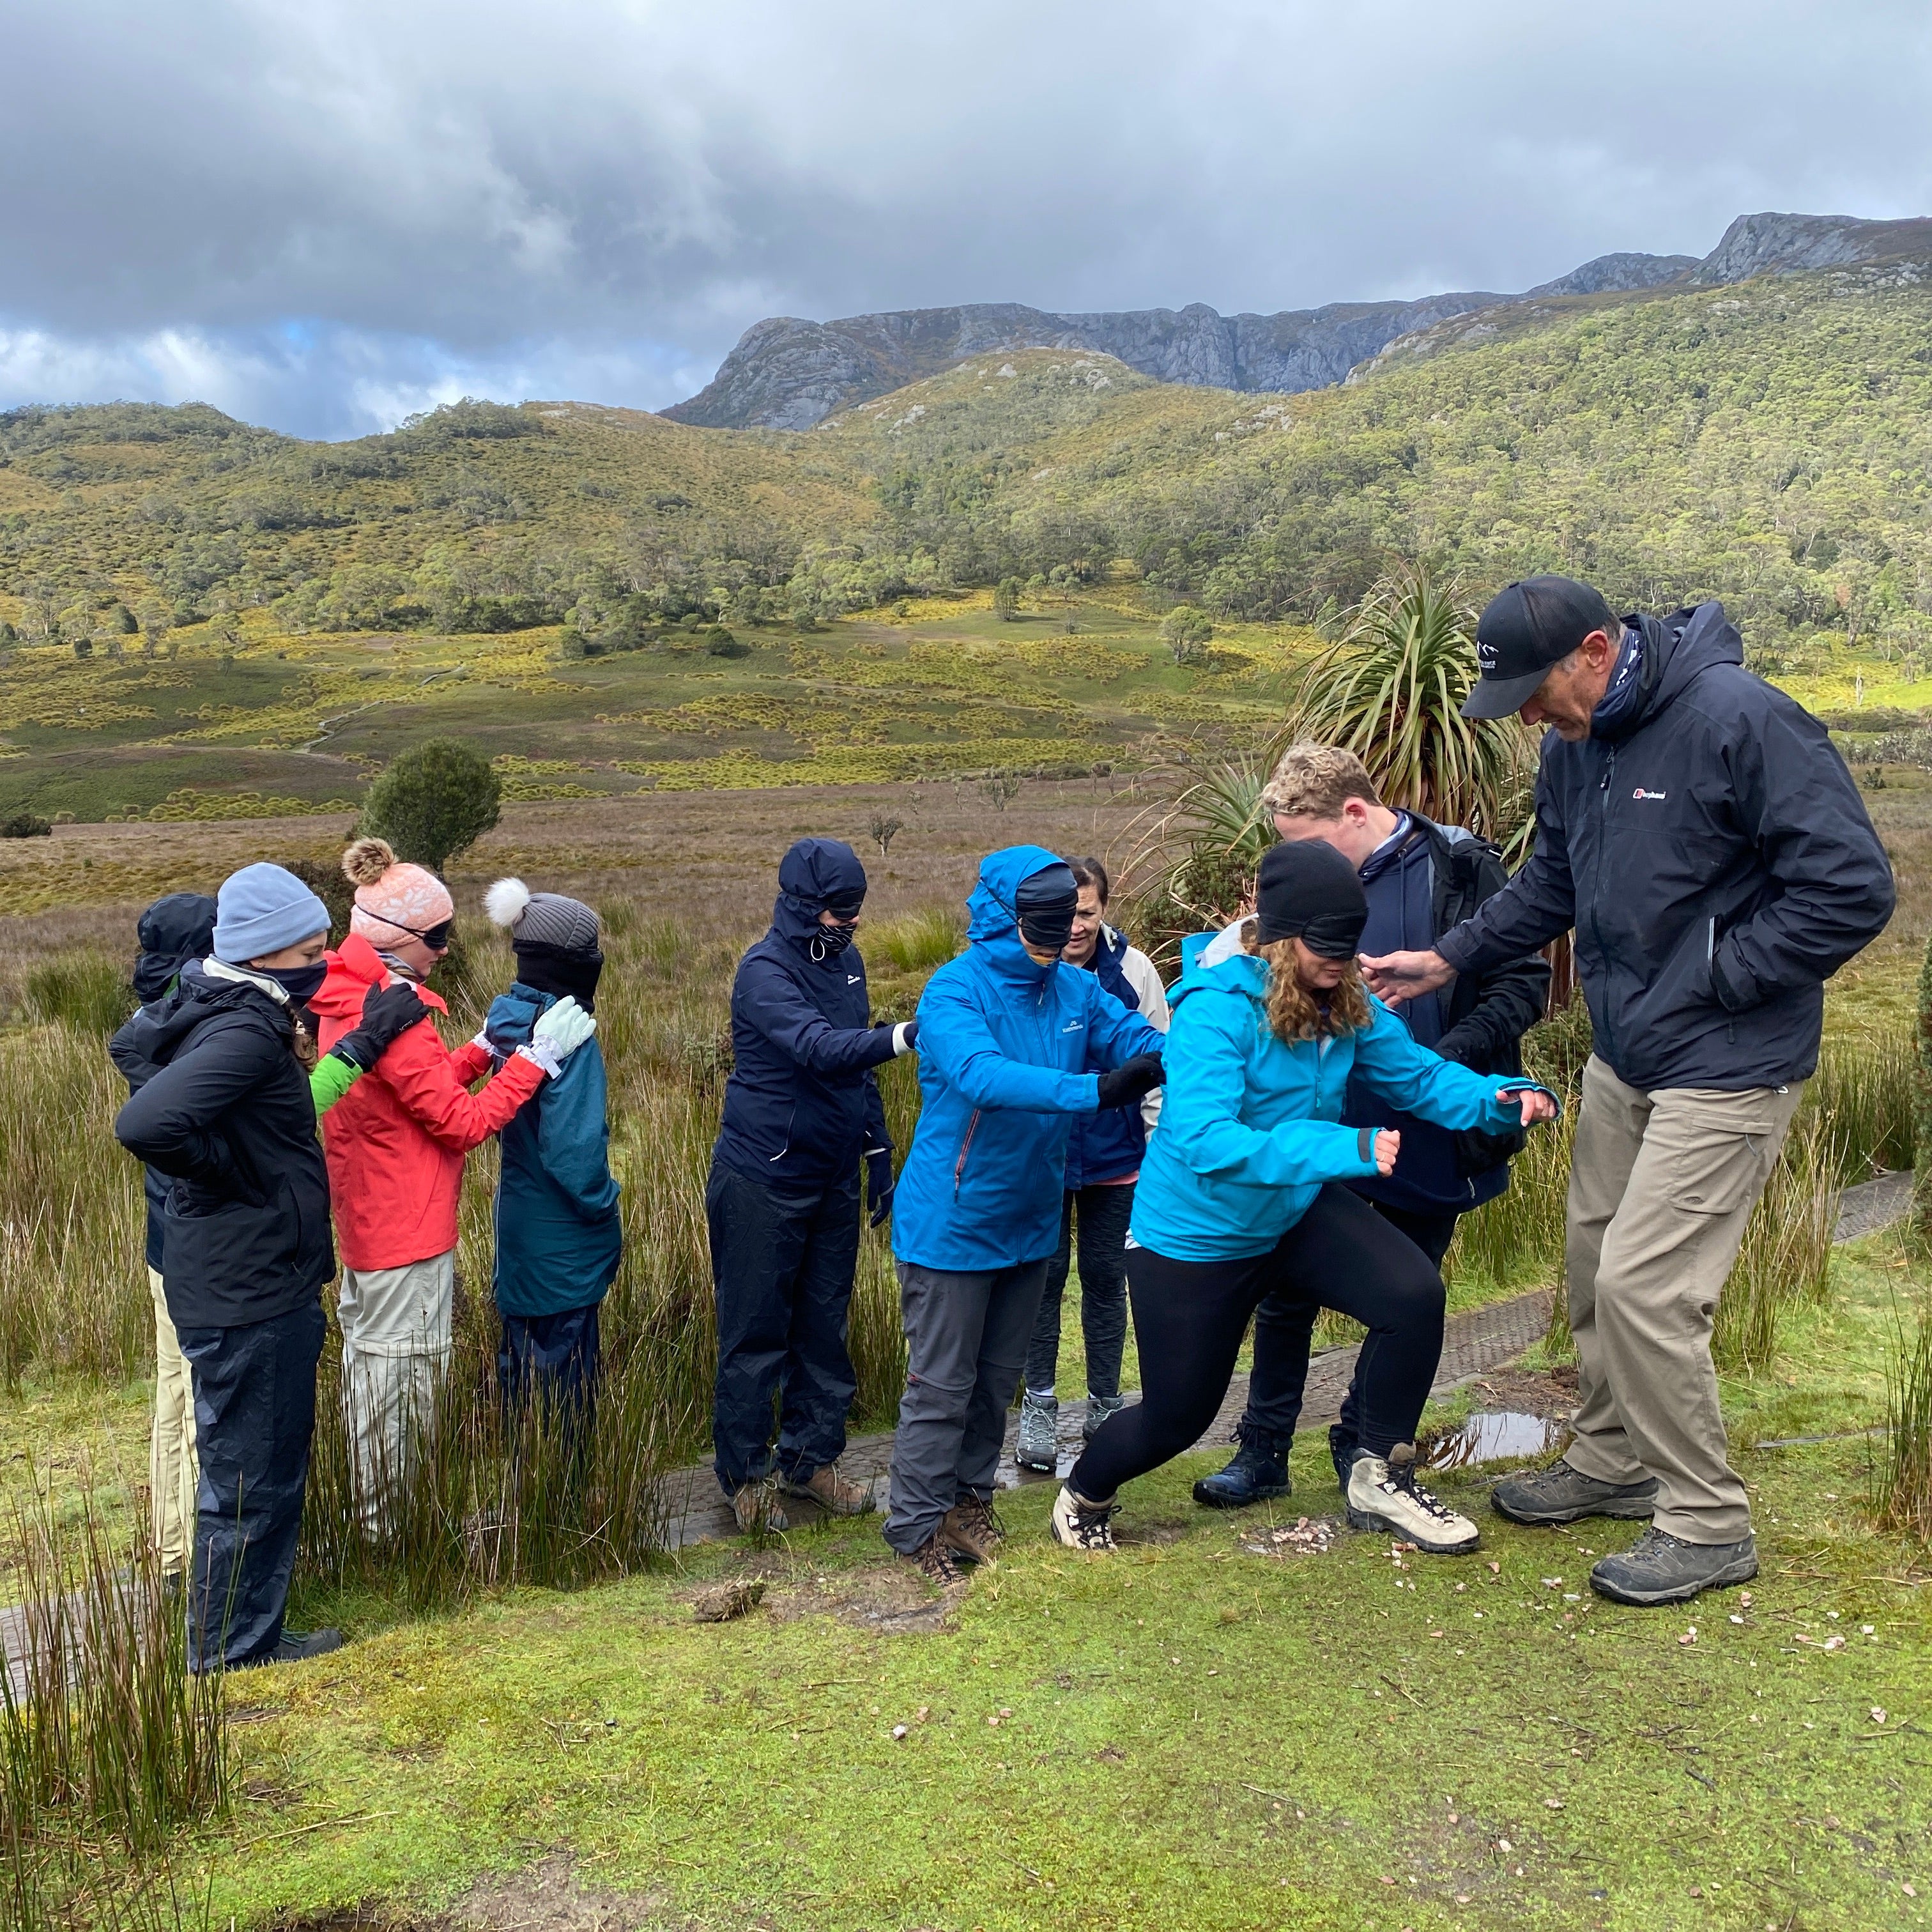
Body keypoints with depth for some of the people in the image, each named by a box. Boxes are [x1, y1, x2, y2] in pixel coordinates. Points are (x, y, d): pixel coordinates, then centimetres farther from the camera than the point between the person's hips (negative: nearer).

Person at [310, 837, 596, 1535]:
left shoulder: (352, 999, 7)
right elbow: (462, 1123, -22)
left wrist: (485, 1050, 4)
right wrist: (536, 1056, -20)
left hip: (367, 1221, 11)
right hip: (408, 1234, -11)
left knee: (369, 1360, 20)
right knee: (402, 1371, 2)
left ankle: (373, 1513, 34)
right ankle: (395, 1524, 15)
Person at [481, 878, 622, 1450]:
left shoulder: (511, 1019, 2)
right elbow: (574, 1146, -26)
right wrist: (602, 1209, -10)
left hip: (518, 1226, 8)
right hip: (564, 1242, -8)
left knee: (522, 1357, 20)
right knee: (565, 1374, 4)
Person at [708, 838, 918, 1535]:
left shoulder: (846, 961, 6)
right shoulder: (765, 972, -18)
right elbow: (820, 1049, -35)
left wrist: (878, 1155, 14)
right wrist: (906, 1035, -48)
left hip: (833, 1179, 7)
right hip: (763, 1183, -7)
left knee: (824, 1326, 13)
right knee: (756, 1333, 4)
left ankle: (810, 1458, 27)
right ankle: (744, 1472, 19)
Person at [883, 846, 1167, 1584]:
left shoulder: (1076, 989, -1)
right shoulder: (956, 989, -21)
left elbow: (1140, 1039, -5)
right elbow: (980, 1074, -38)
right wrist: (1095, 1090, -47)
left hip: (1029, 1217, 7)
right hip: (951, 1222, -7)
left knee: (999, 1376, 19)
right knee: (941, 1383, 4)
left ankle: (969, 1498, 37)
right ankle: (918, 1525, 20)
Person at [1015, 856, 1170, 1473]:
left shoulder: (1131, 969, -8)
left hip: (1115, 1154, 1)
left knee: (1106, 1276, 12)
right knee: (1044, 1273, 7)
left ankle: (1105, 1404, 27)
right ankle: (1039, 1406, 22)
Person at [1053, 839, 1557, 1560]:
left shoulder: (1346, 1002, -8)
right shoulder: (1215, 1008, -29)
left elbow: (1417, 1074, -2)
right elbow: (1203, 1140, -40)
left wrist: (1500, 1097, -23)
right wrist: (1343, 1148, -47)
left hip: (1299, 1212, 6)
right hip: (1195, 1235, -5)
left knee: (1415, 1292, -19)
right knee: (1177, 1415, 7)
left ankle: (1380, 1480, 4)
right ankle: (1083, 1494, 42)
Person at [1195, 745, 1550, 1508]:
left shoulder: (1461, 870, -11)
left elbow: (1525, 984, -12)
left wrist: (1439, 1062, -22)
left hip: (1430, 1137, -3)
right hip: (1326, 1131, 3)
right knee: (1286, 1289, 8)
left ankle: (1361, 1442, 33)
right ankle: (1262, 1451, 24)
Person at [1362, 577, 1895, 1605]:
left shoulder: (1744, 722, -22)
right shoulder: (1575, 745, 4)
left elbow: (1853, 890, -21)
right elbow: (1550, 884, 17)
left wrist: (1711, 979, -18)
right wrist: (1447, 957, 6)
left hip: (1726, 1068, -8)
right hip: (1621, 1057, 9)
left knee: (1644, 1287, -8)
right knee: (1594, 1260, 17)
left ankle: (1709, 1524, 12)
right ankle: (1611, 1462, 38)